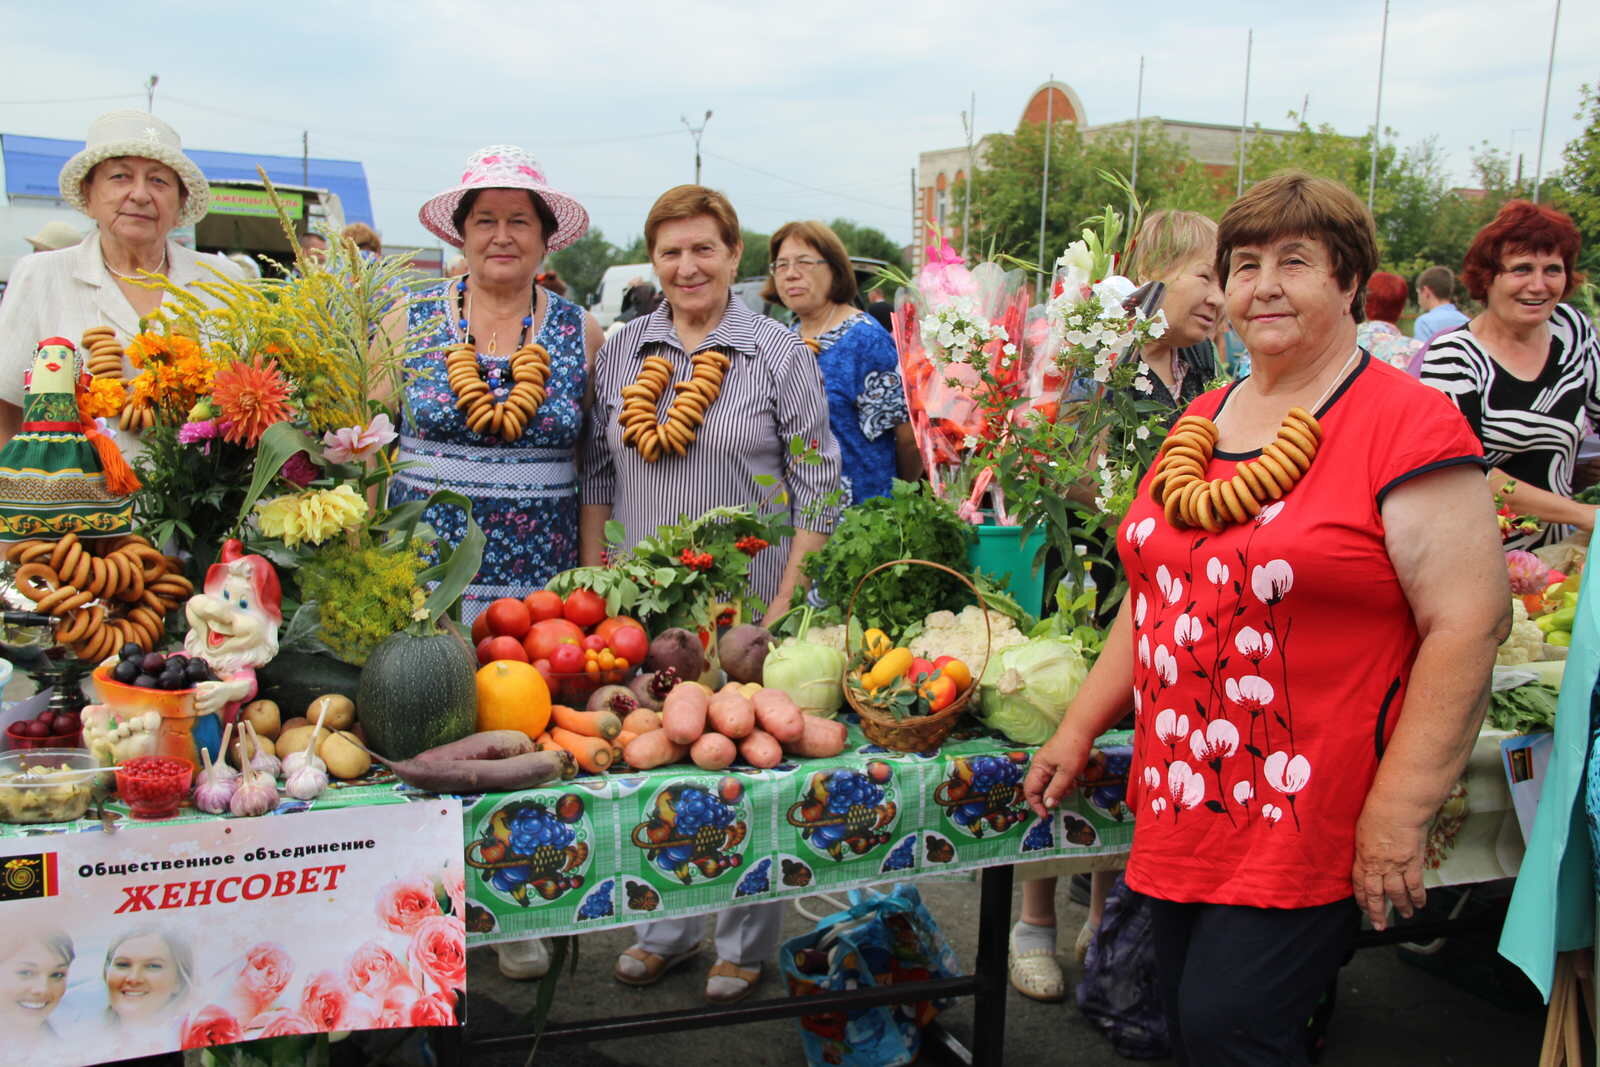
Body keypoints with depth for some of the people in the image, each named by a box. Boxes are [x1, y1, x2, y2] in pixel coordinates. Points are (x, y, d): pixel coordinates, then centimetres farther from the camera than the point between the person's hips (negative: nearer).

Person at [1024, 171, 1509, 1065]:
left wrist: (1398, 813, -17)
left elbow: (1470, 623, -15)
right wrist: (1080, 730, 15)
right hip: (1179, 805, 7)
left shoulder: (1408, 426, -10)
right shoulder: (1204, 421, 10)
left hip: (1307, 816, -6)